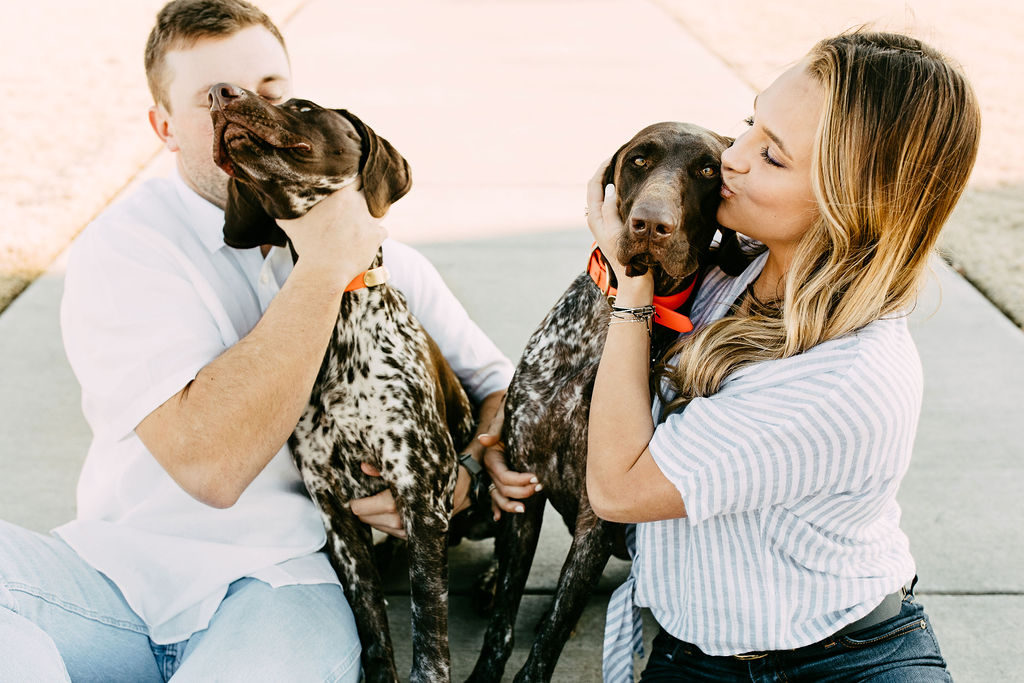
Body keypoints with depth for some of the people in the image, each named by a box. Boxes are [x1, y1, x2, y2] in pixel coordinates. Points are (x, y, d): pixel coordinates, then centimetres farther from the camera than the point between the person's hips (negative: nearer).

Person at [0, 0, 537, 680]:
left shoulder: (375, 251, 7)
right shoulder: (126, 247, -7)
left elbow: (502, 384, 16)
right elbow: (208, 467, -20)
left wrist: (471, 466, -8)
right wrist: (322, 271, -20)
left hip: (287, 579, 1)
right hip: (123, 566, -1)